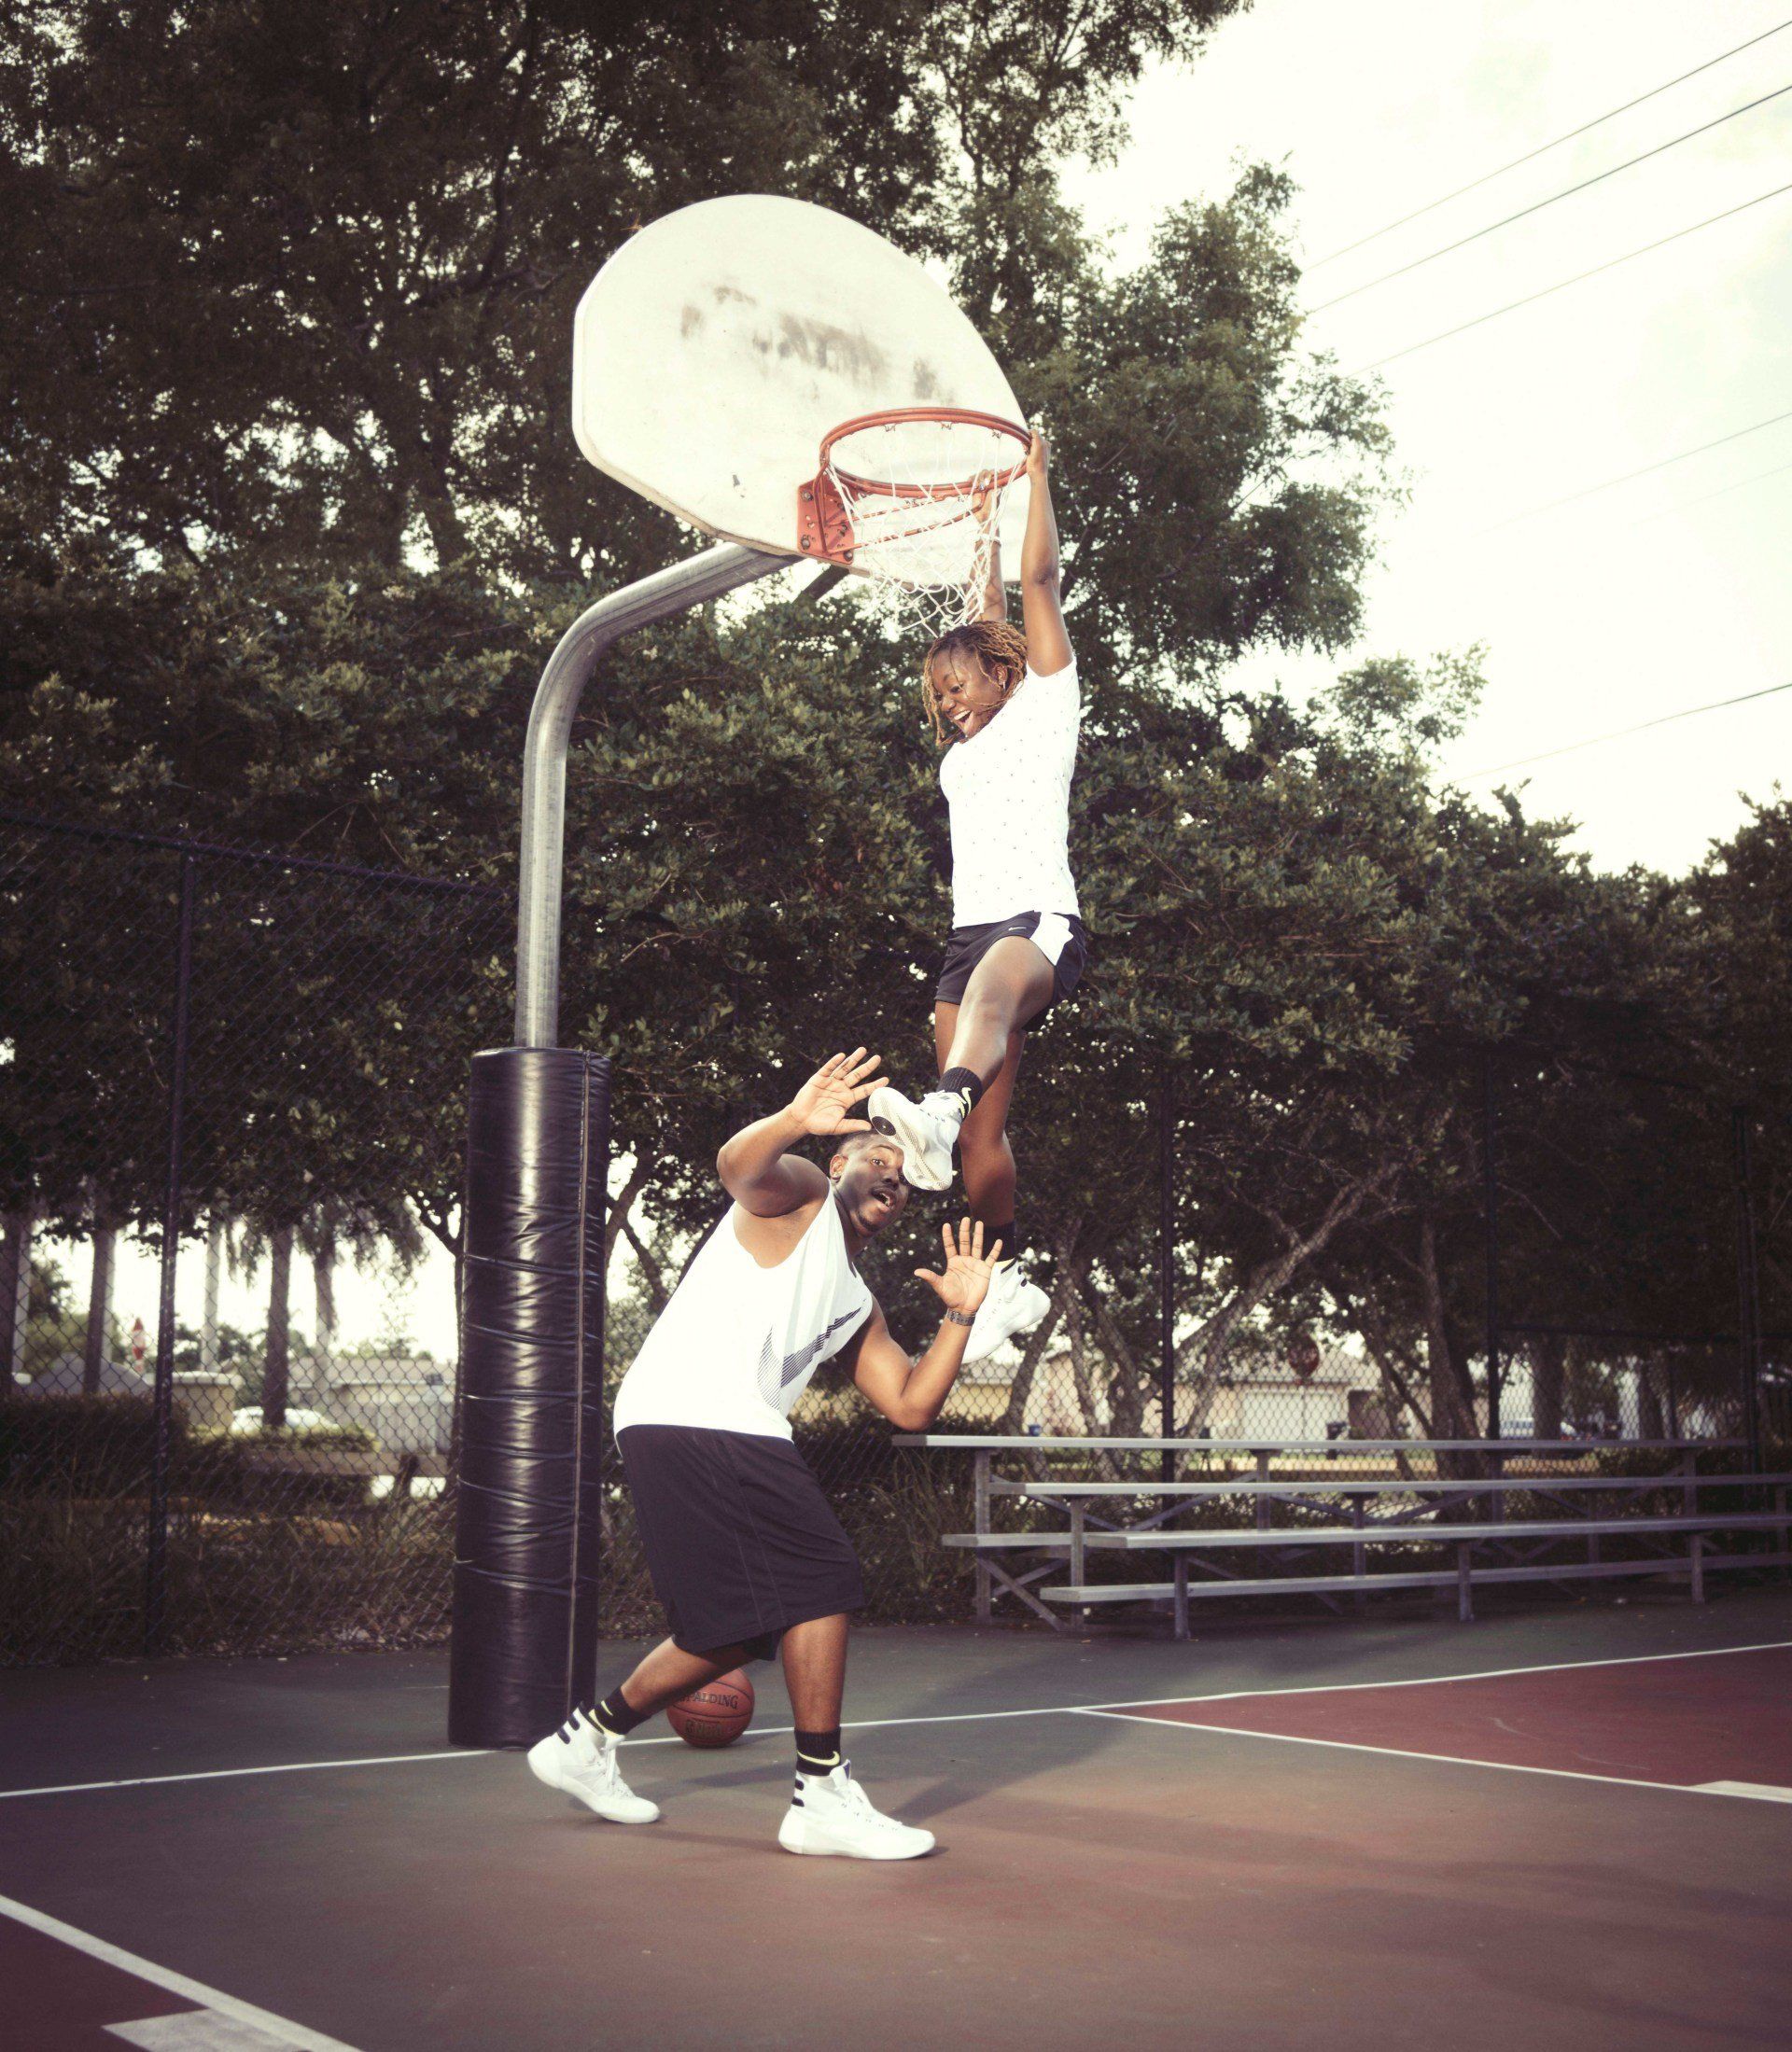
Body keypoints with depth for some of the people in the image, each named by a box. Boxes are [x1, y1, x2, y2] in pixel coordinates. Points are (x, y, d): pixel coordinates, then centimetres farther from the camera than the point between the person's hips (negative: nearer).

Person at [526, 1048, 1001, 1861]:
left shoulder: (856, 1307, 28)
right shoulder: (799, 1195, 5)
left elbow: (911, 1406, 20)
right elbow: (738, 1167, -18)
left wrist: (959, 1315, 13)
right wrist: (795, 1120, -37)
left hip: (733, 1440, 10)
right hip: (690, 1419, -10)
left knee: (739, 1631, 16)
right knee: (821, 1586, -12)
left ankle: (586, 1740, 31)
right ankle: (823, 1798, -6)